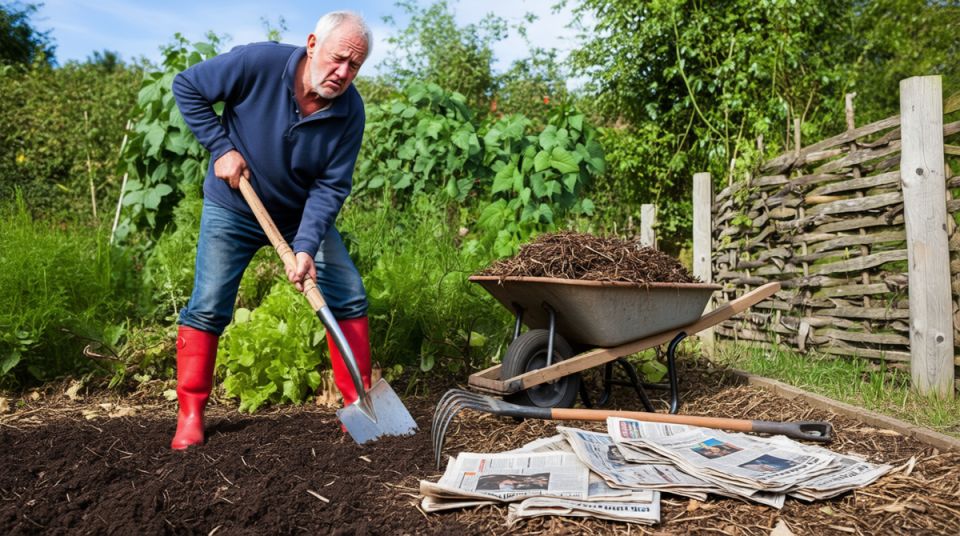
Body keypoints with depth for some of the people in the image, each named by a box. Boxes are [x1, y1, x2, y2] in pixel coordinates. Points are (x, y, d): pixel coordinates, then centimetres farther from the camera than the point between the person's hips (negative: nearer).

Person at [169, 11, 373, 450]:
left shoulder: (350, 111, -17)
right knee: (208, 309, -6)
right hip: (232, 209, -2)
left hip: (303, 216, 3)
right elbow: (186, 87, -11)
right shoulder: (259, 63, -24)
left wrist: (307, 247, -30)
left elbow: (330, 186, -18)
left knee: (350, 298, -4)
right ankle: (190, 416, 9)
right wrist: (220, 148, -19)